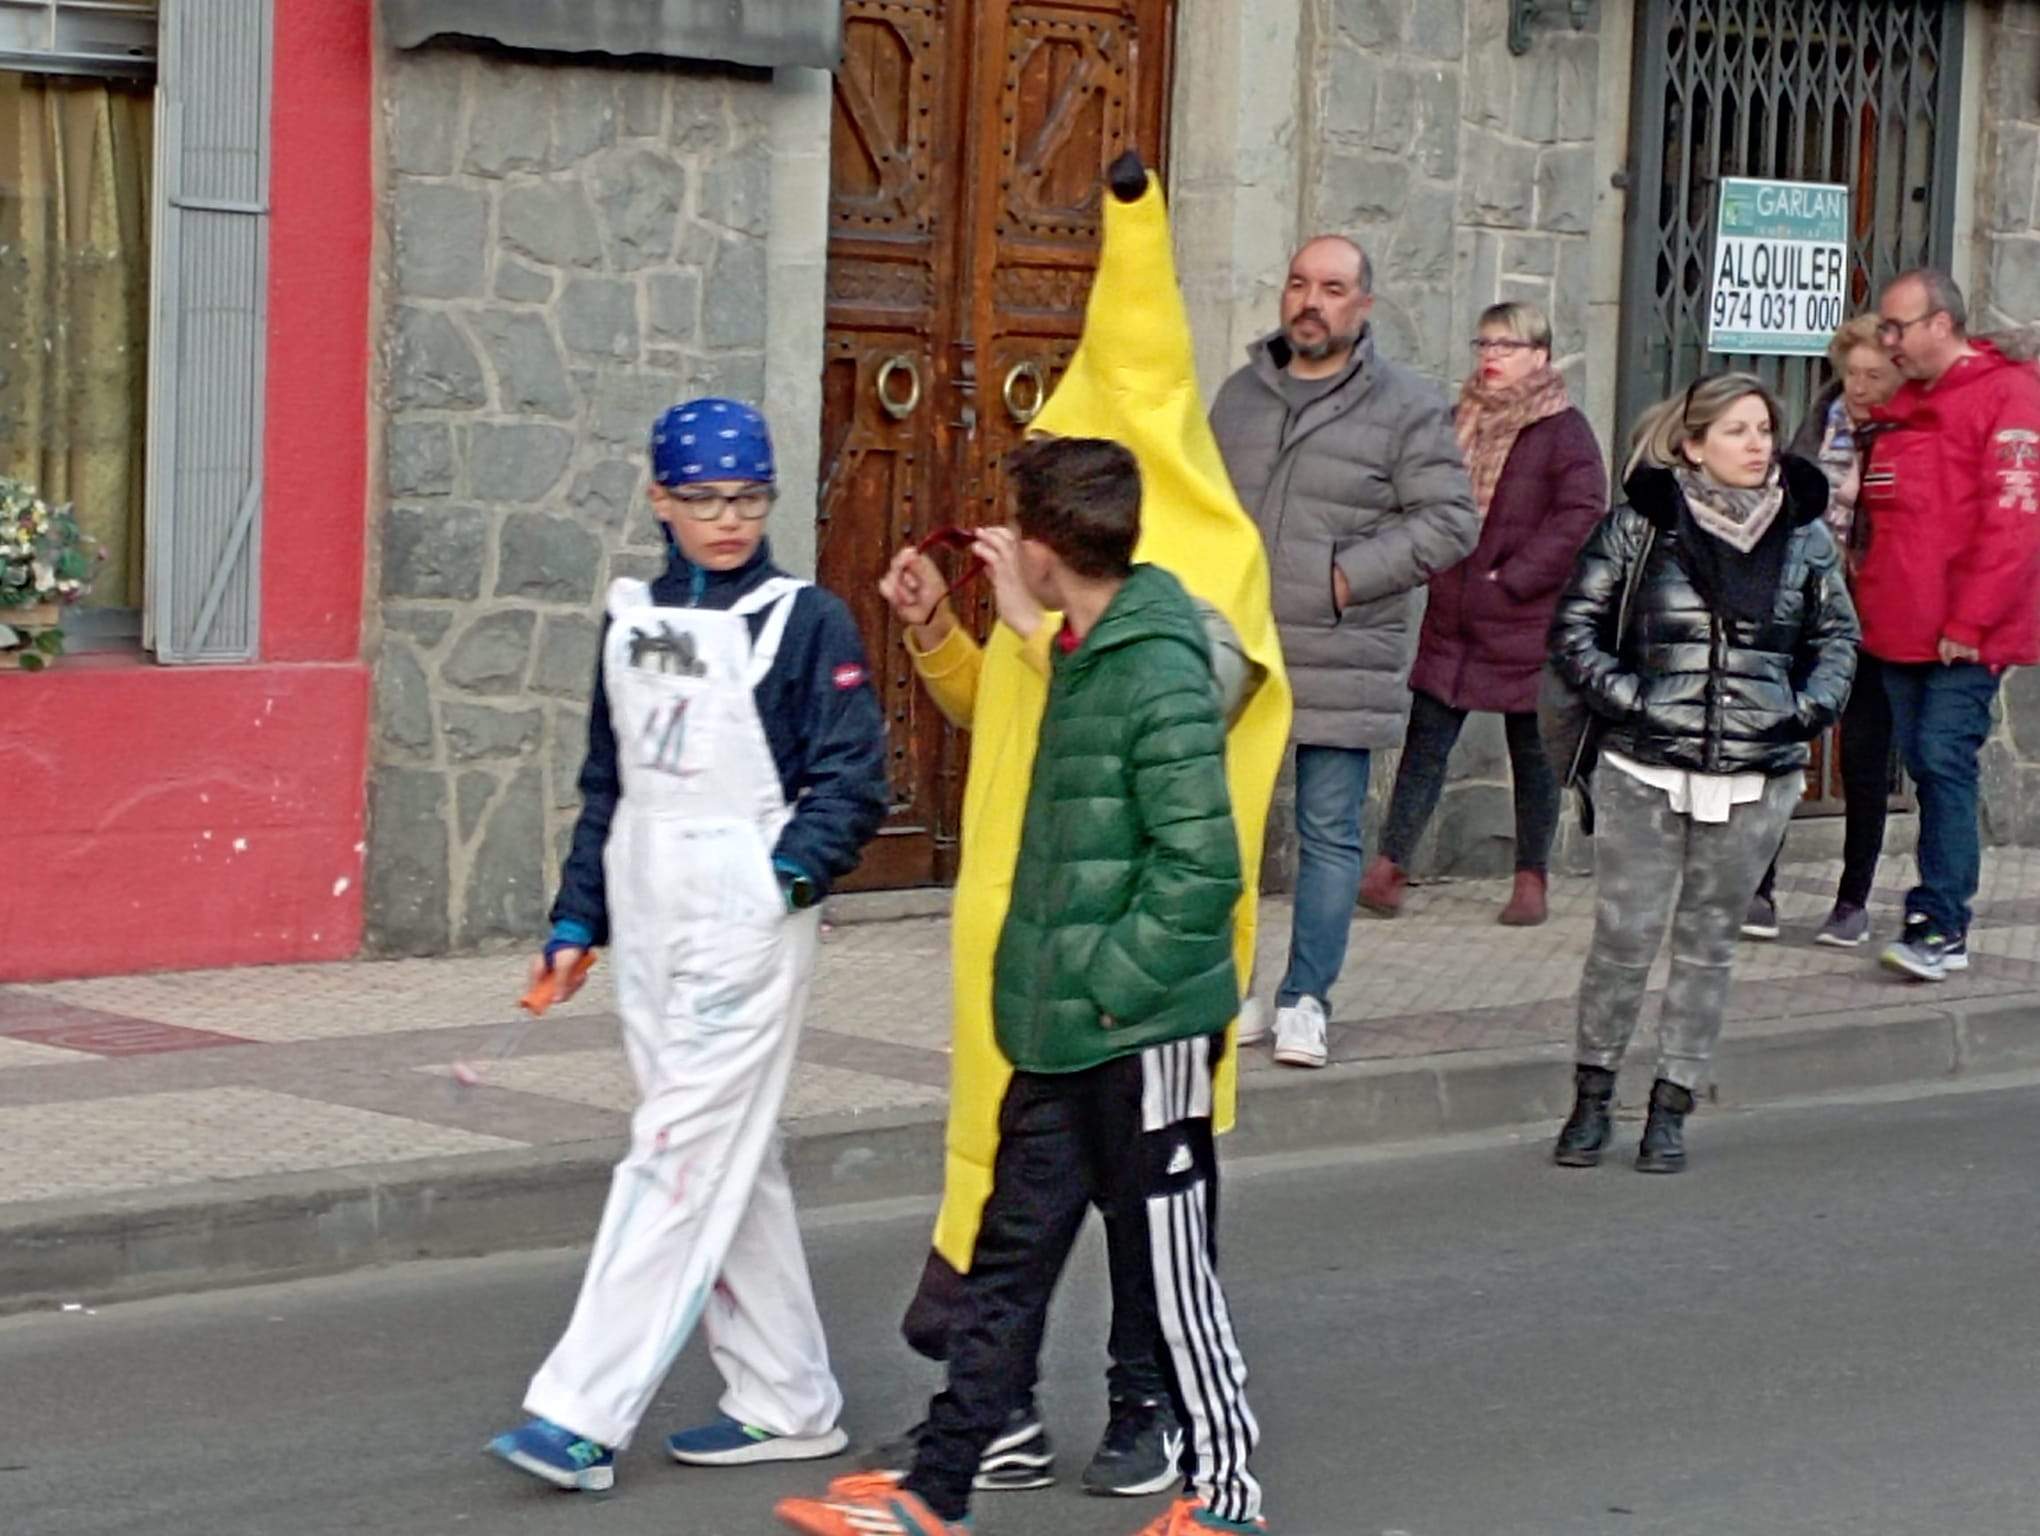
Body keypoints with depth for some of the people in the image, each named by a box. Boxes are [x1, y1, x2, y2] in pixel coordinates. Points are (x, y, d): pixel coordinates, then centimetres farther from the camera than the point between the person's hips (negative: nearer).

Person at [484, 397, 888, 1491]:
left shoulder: (806, 621, -4)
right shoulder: (633, 617, 13)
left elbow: (853, 782, -6)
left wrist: (788, 877, -18)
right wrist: (576, 920, 15)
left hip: (746, 921, -7)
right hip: (647, 919, 7)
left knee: (679, 1157, -9)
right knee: (730, 1163, 12)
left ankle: (583, 1417, -11)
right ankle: (788, 1403, 21)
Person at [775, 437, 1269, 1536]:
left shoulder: (1160, 675, -19)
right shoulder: (1082, 655, 9)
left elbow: (1201, 867, -22)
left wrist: (1119, 983, -18)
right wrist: (1025, 625, 19)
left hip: (1141, 1033, -9)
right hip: (1061, 1032, 9)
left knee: (1173, 1265, 3)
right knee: (1012, 1252, 12)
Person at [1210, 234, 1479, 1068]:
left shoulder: (1406, 406, -3)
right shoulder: (1239, 395, 12)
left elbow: (1449, 521, -7)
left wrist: (1349, 577, -13)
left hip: (1341, 666, -4)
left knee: (1329, 833, 2)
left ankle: (1305, 999, 11)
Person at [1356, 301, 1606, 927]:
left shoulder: (1564, 430, -7)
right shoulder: (1465, 421, 11)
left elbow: (1581, 516, -16)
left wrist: (1512, 579, -17)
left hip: (1526, 623, -5)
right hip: (1453, 617, 5)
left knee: (1533, 751, 6)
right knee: (1425, 739, 1)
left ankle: (1532, 879, 15)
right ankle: (1389, 865, 1)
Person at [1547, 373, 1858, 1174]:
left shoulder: (1803, 531, 5)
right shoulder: (1641, 522, -3)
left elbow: (1838, 633, 16)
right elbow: (1574, 626, 2)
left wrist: (1812, 707, 1)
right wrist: (1625, 697, -9)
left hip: (1757, 776, 2)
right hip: (1646, 770, -2)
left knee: (1708, 943, 9)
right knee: (1623, 939, -2)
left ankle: (1671, 1109, 17)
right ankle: (1592, 1099, 13)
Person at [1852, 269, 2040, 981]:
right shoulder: (1899, 407, 16)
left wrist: (1970, 622, -17)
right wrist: (1873, 604, 12)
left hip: (1965, 638, -7)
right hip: (1902, 630, 7)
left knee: (1945, 759, -11)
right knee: (1925, 764, 8)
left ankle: (1941, 925, -10)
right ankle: (1941, 913, 15)